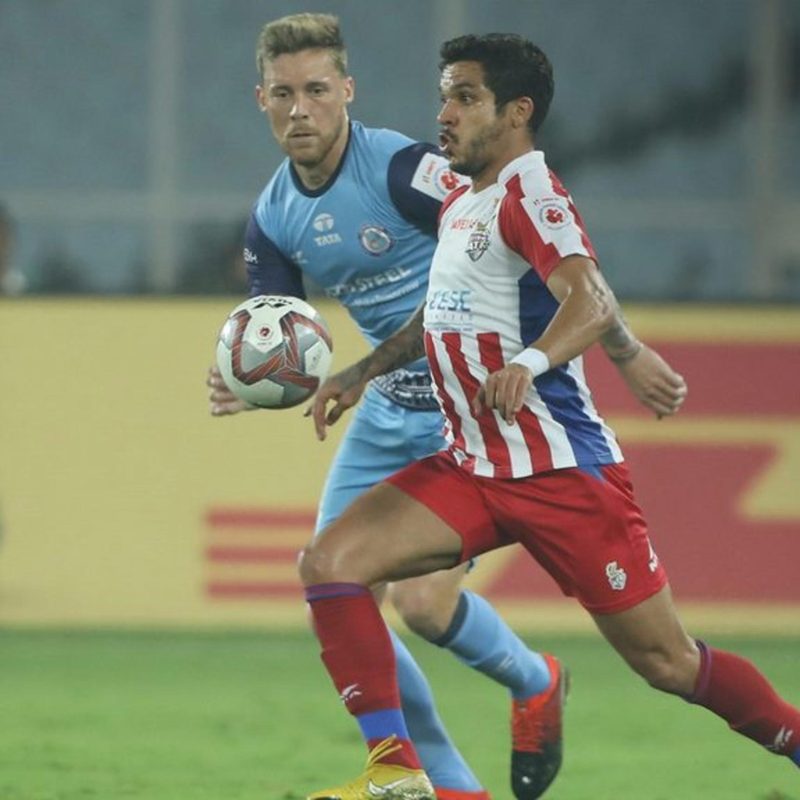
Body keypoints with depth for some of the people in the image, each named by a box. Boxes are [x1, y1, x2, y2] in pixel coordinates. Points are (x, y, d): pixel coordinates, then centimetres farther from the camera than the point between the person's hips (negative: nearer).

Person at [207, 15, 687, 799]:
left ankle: (533, 684, 17)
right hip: (389, 406, 7)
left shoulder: (401, 169, -20)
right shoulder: (272, 219, 2)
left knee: (422, 601, -18)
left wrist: (624, 351, -17)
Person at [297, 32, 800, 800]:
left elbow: (592, 301, -30)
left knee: (668, 663, -3)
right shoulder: (460, 202, 13)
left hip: (561, 470, -8)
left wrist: (528, 363, -47)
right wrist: (361, 373, 28)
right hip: (471, 468, 8)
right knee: (329, 563, -11)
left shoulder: (528, 192, -13)